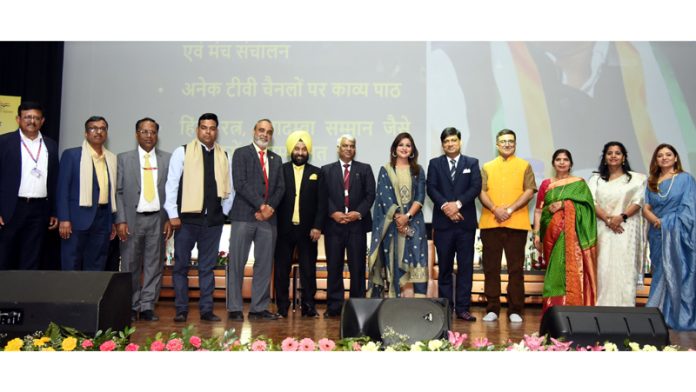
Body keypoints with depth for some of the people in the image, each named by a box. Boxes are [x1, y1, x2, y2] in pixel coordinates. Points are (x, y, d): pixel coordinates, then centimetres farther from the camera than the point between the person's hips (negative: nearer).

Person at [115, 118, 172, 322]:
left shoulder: (167, 159, 8)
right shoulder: (124, 158, 7)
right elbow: (119, 191, 3)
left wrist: (170, 219, -2)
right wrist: (121, 220, -5)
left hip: (158, 219, 1)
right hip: (133, 218, 0)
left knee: (154, 265, 2)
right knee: (131, 266, 3)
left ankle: (148, 307, 10)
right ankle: (131, 307, 14)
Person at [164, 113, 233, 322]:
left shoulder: (224, 156, 9)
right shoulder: (182, 152, 0)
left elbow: (228, 187, 12)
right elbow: (171, 184, -3)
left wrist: (225, 212, 5)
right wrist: (173, 214, -7)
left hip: (213, 220, 3)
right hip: (187, 218, -2)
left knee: (208, 267, 9)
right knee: (181, 266, 5)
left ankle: (206, 309, 16)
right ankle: (181, 310, 14)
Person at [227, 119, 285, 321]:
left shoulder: (276, 159, 19)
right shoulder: (241, 153, 4)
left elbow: (280, 187, 11)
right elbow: (240, 183, -8)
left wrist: (270, 207, -6)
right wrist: (261, 205, -13)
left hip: (268, 217, 5)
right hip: (244, 215, -5)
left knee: (265, 264, 5)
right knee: (237, 263, -2)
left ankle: (259, 308, 12)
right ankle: (234, 308, 5)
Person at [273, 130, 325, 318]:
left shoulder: (316, 173, 8)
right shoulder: (280, 170, 5)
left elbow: (321, 202, 3)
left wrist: (317, 226, -6)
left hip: (308, 230, 0)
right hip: (284, 229, 0)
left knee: (308, 269, 4)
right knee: (282, 269, 5)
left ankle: (308, 305, 13)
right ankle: (282, 307, 14)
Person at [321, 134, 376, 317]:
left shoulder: (364, 169, 12)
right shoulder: (326, 170, 12)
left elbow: (370, 195, 4)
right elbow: (323, 196, 3)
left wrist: (358, 213, -10)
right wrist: (333, 213, -11)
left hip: (357, 224, 0)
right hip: (334, 224, 0)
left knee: (357, 267, 2)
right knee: (334, 267, 2)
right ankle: (334, 306, 9)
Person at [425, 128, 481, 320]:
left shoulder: (472, 163, 10)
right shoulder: (435, 163, 10)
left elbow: (476, 187, -2)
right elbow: (431, 188, -1)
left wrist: (458, 204, -14)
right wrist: (445, 206, -15)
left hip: (465, 221, 0)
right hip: (443, 222, 0)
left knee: (465, 267, 1)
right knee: (444, 267, 5)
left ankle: (462, 308, 7)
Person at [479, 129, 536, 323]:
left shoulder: (524, 166, 11)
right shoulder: (487, 167, 15)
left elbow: (529, 191, 1)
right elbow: (481, 192, 5)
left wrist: (510, 209, -12)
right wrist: (495, 209, -13)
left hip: (516, 223, -1)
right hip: (490, 223, 2)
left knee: (516, 268, 2)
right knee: (491, 267, 4)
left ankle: (515, 310, 9)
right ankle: (492, 309, 11)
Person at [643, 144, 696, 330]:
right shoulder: (652, 182, 15)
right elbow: (646, 208, 8)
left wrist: (667, 223, -12)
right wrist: (657, 221, -12)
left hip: (678, 235, -4)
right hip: (658, 235, 4)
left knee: (679, 273, -3)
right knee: (661, 274, 7)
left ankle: (680, 317, 5)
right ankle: (659, 315, 12)